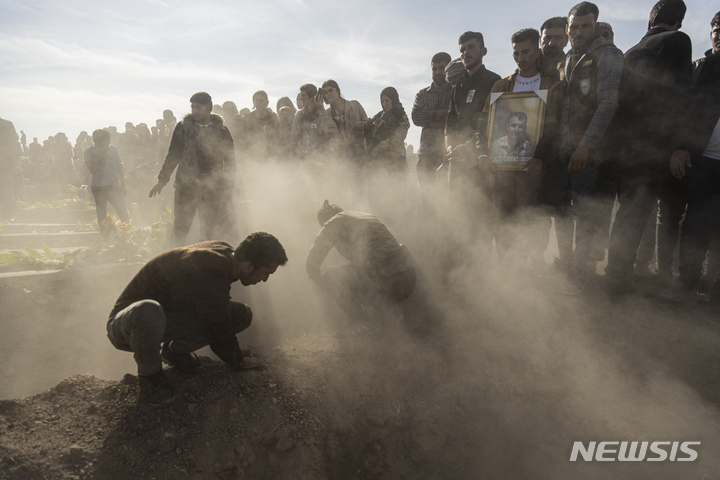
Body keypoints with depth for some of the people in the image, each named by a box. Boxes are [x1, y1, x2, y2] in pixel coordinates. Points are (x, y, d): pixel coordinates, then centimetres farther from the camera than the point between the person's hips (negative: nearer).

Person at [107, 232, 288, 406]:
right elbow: (219, 329, -23)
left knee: (242, 315, -8)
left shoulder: (227, 253, -5)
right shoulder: (210, 273, -35)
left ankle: (175, 349, 11)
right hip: (126, 324, -7)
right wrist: (237, 362, -4)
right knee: (148, 312, -45)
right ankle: (149, 372, -12)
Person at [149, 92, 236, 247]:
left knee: (211, 227, 6)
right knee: (180, 226, 1)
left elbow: (230, 160, 6)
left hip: (213, 187, 0)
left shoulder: (221, 131, 3)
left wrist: (228, 187, 2)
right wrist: (162, 180, 6)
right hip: (186, 184, 1)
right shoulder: (183, 127, 5)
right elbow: (173, 154, 9)